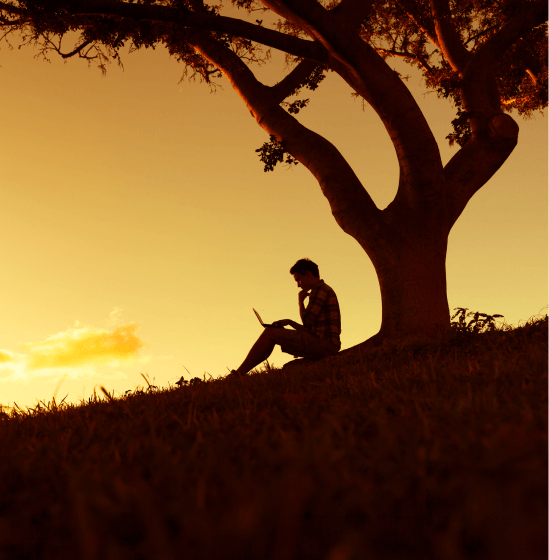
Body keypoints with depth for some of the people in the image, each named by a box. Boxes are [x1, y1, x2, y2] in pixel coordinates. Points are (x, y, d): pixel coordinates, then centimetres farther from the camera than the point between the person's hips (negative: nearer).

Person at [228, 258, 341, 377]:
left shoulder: (320, 290, -6)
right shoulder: (325, 290, 25)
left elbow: (307, 321, -13)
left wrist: (300, 301, 3)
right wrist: (289, 322, 12)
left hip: (324, 344, -10)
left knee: (270, 333, -9)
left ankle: (239, 373, -7)